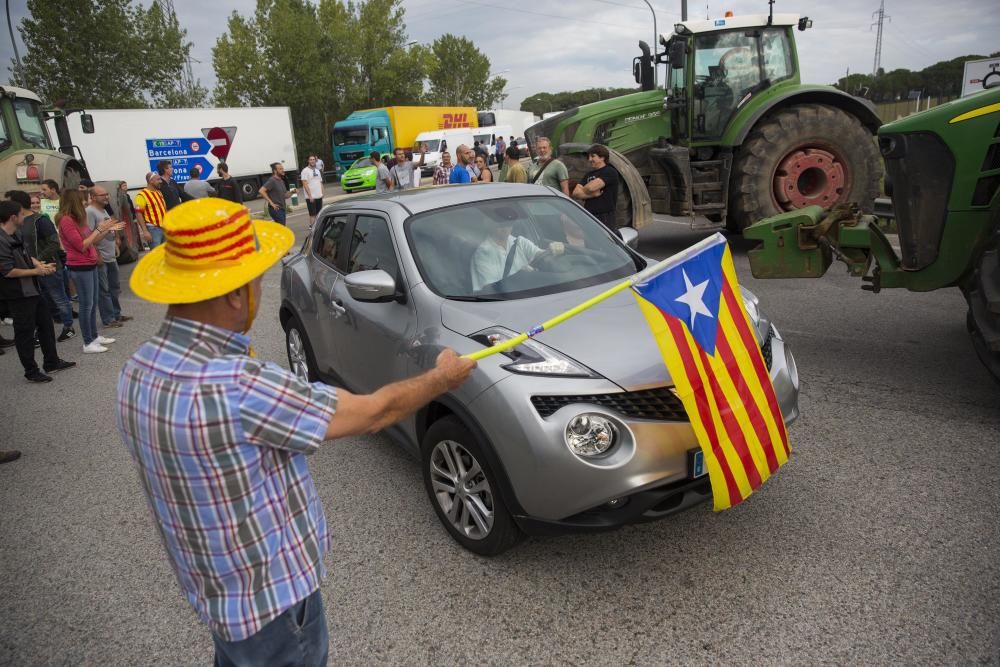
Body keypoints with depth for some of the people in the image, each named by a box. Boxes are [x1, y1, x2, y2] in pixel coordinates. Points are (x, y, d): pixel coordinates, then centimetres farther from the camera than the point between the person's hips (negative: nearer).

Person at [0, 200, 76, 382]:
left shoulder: (16, 234, 6)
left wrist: (41, 265, -2)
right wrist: (36, 271, -14)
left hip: (32, 289, 10)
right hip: (18, 294, -10)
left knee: (46, 324, 18)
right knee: (25, 332, 2)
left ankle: (52, 362, 31)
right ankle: (31, 371, 15)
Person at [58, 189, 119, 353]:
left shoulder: (76, 219, 12)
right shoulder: (66, 220, -16)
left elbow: (92, 241, 17)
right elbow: (82, 245, -19)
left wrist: (108, 230, 8)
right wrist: (99, 229, -17)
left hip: (90, 265, 9)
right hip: (80, 267, -9)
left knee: (93, 303, 15)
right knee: (86, 305, -4)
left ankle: (95, 336, 25)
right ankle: (88, 343, 3)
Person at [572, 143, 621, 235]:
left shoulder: (610, 172, -5)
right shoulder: (588, 175, 18)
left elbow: (591, 187, -18)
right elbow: (575, 193, 6)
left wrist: (583, 191, 4)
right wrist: (593, 194, -9)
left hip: (605, 218, -7)